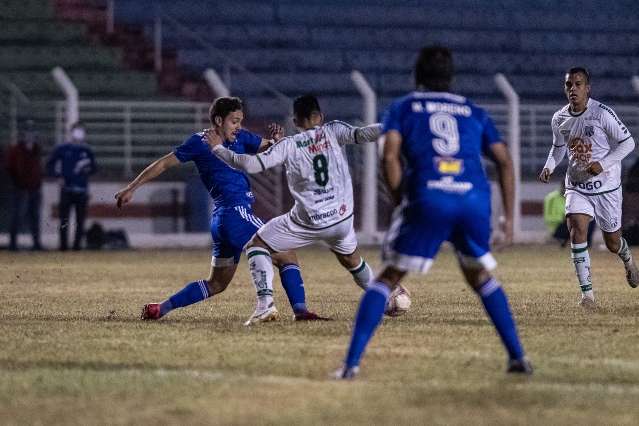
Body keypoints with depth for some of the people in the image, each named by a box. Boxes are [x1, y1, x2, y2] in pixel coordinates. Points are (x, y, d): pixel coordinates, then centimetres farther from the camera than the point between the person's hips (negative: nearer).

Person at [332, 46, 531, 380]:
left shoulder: (403, 108, 17)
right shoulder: (473, 112, 25)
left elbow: (390, 157, 1)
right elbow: (504, 162, 16)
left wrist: (401, 202, 10)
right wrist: (509, 217, 16)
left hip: (428, 201, -3)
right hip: (476, 200, 3)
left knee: (388, 277, 7)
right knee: (481, 277, 25)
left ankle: (352, 362, -4)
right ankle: (517, 357, 19)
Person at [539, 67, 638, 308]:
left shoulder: (602, 113, -16)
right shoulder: (559, 119, -1)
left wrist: (603, 165, -21)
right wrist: (549, 167, -2)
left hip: (606, 186, -3)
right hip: (576, 186, 3)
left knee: (612, 243, 9)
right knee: (577, 231, -20)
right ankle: (587, 294, -15)